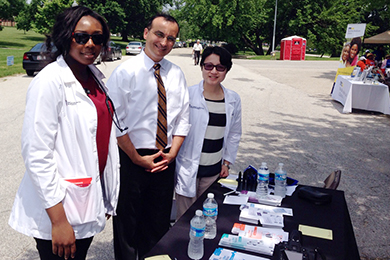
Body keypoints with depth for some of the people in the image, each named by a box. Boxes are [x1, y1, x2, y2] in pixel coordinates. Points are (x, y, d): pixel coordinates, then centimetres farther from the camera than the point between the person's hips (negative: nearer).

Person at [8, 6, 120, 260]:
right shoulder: (50, 81, -17)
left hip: (90, 198, 7)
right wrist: (58, 219, -19)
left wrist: (107, 198, 13)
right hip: (59, 208, -7)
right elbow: (37, 155, -19)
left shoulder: (94, 77, 6)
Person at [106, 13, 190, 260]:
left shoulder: (177, 74, 5)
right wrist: (138, 159, -12)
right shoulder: (126, 71, -9)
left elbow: (183, 119, 7)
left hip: (165, 161, 5)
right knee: (127, 225, 11)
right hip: (132, 160, -4)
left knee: (159, 225, 17)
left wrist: (172, 153, -4)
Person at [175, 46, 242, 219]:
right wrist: (171, 158, -2)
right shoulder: (188, 95, -8)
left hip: (214, 170, 3)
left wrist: (227, 162, 13)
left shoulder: (233, 100, 4)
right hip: (188, 168, -3)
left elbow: (234, 134, 15)